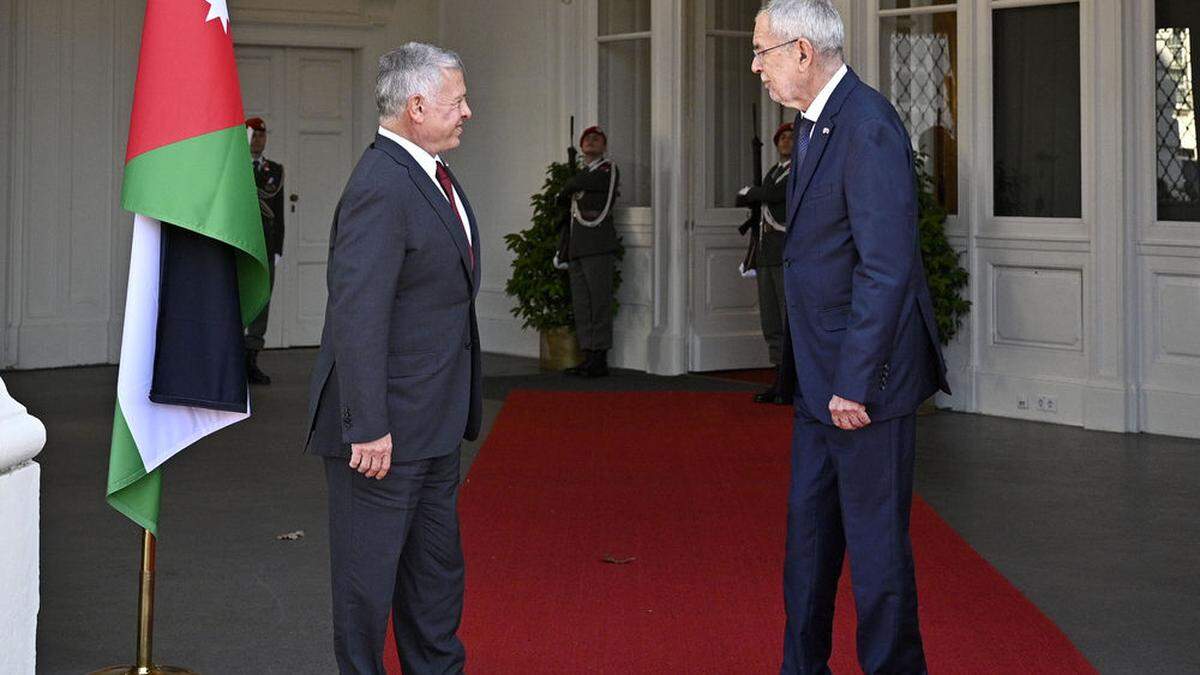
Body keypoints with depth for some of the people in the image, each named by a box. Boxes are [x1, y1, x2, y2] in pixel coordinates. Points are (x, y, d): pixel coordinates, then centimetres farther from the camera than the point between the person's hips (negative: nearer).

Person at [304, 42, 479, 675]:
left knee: (437, 569, 19)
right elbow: (358, 316, -25)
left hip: (435, 420, 10)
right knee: (369, 569, 3)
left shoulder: (432, 174, 12)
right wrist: (368, 427, -26)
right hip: (387, 427, -10)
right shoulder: (381, 188, -21)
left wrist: (461, 407, 19)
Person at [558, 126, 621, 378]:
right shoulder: (581, 173, 25)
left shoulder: (608, 170, 1)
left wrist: (563, 193, 8)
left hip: (598, 249, -8)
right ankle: (588, 358, 7)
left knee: (599, 303, -7)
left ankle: (600, 360, -6)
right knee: (581, 306, 5)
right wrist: (563, 251, 19)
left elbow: (578, 184, -15)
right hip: (577, 251, 8)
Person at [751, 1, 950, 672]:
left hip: (865, 377, -10)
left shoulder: (867, 126, -20)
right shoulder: (818, 122, 11)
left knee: (874, 537, 1)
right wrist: (822, 377, 14)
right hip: (822, 377, 10)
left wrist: (855, 383, -22)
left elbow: (886, 266, -24)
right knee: (809, 530, 17)